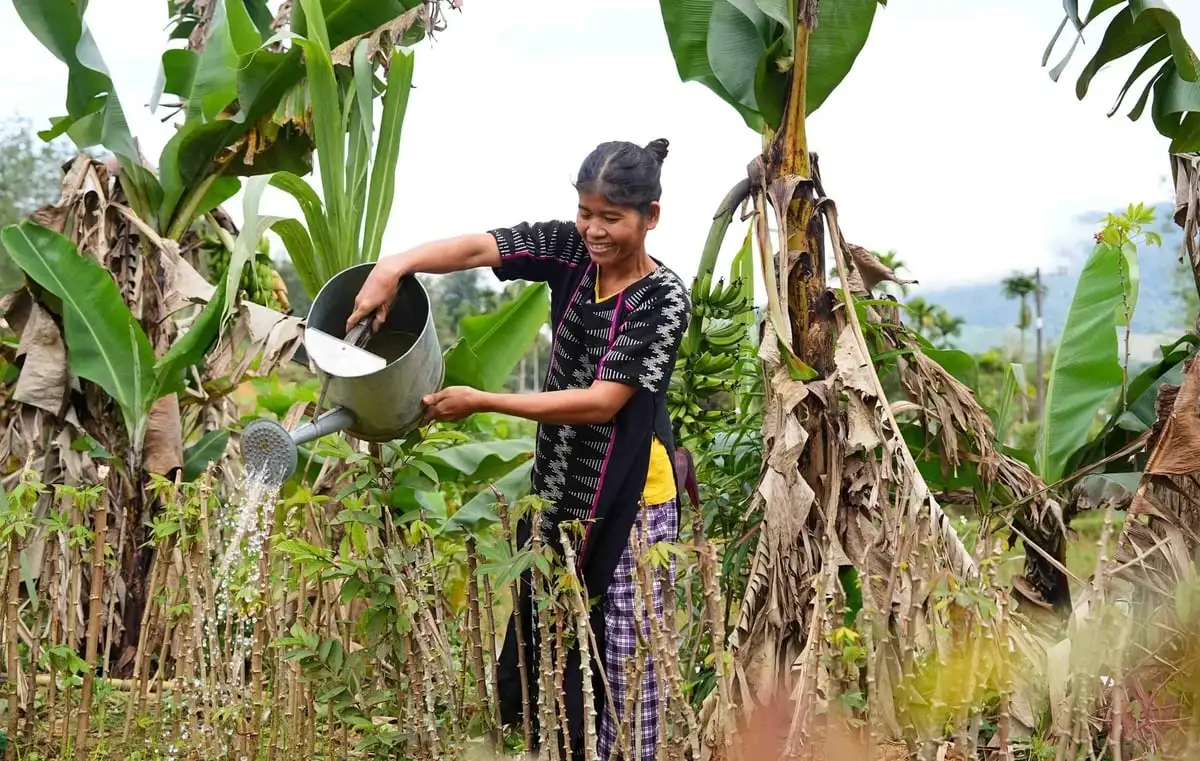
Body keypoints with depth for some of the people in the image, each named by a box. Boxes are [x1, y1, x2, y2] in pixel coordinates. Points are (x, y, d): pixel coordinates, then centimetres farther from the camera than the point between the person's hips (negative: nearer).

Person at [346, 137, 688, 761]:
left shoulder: (665, 298, -16)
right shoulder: (569, 250, -2)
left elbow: (603, 401, -22)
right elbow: (481, 247, -17)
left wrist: (481, 402, -24)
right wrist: (397, 264, -36)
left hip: (629, 504, -5)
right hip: (557, 495, 5)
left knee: (624, 665, -1)